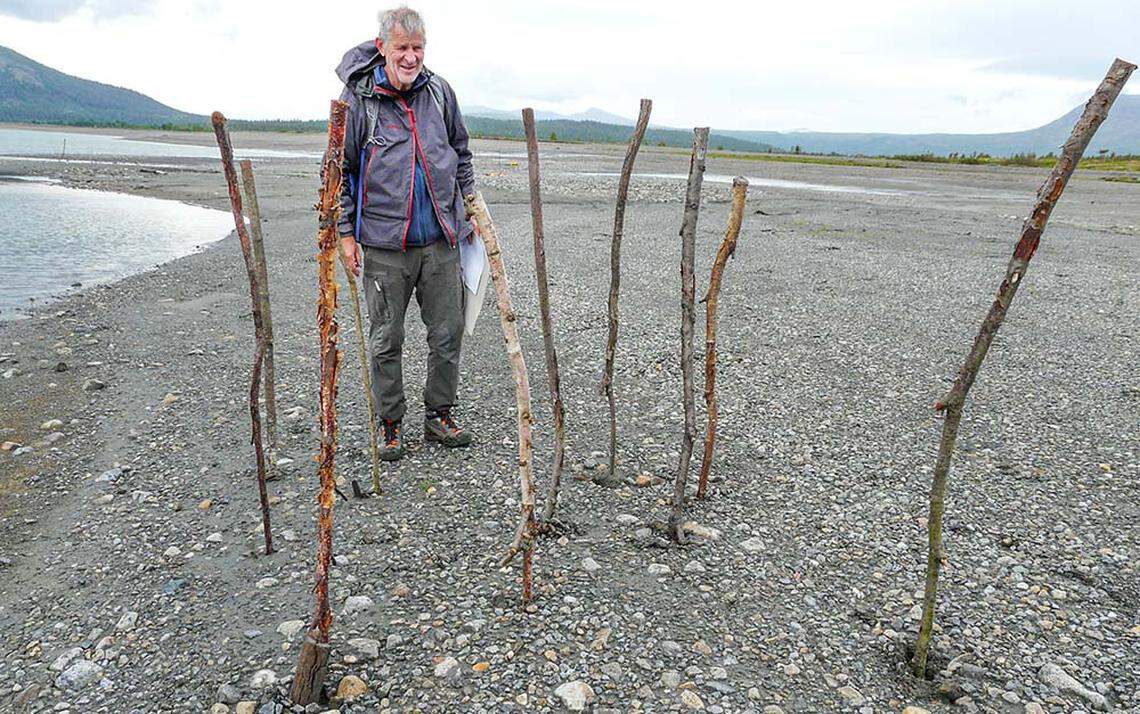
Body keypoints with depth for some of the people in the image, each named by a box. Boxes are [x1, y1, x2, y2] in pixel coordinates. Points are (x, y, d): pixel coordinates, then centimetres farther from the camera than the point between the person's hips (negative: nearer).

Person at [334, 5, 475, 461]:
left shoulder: (439, 91, 7)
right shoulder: (357, 99, -3)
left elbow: (461, 153, 19)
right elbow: (340, 170, 2)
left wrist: (469, 207, 16)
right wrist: (346, 233, -2)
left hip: (441, 240, 3)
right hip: (384, 244, -3)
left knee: (448, 332, 8)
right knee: (386, 340, 6)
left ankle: (440, 416, 25)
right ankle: (390, 424, 22)